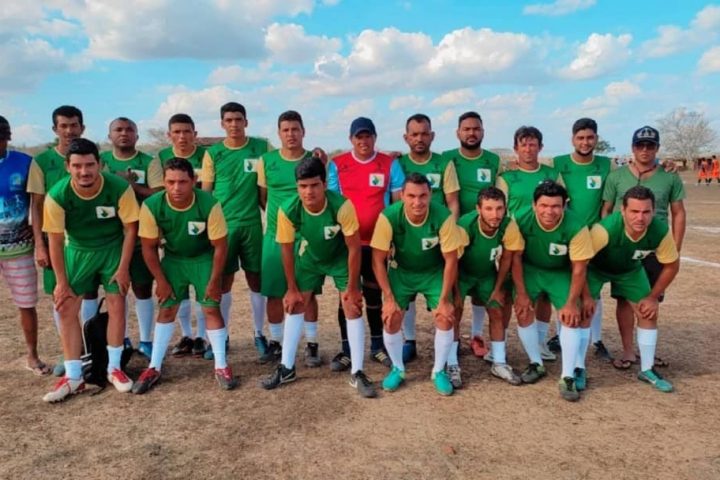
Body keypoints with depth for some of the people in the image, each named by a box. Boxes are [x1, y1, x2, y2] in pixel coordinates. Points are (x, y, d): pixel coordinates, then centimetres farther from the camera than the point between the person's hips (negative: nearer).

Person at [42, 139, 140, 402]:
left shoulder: (120, 188, -26)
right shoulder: (57, 195, -24)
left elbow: (130, 229, -13)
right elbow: (55, 240, -13)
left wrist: (123, 268, -12)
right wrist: (61, 281, -9)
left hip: (113, 248, -1)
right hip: (77, 251, 1)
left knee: (116, 305, -3)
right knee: (67, 309, -3)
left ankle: (114, 368, 13)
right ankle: (73, 376, 7)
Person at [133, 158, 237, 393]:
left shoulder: (209, 204, -31)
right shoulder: (151, 206, -26)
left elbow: (220, 246, -19)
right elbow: (149, 247, -12)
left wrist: (214, 281, -14)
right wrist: (161, 281, -9)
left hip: (204, 259, -2)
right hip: (173, 259, 2)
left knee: (212, 309, -4)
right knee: (166, 310, 3)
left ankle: (221, 367, 7)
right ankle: (154, 368, 14)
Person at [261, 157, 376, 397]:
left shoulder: (342, 206, -36)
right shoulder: (288, 210, -30)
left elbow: (354, 247, -23)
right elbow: (287, 250, -14)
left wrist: (352, 287, -17)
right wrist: (292, 288, -7)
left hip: (341, 257, -2)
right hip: (309, 257, 2)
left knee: (353, 308, -8)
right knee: (295, 305, 3)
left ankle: (357, 373, 3)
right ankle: (287, 367, 18)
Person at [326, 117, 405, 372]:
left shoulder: (390, 164, 1)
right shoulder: (336, 165, 0)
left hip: (377, 241, 1)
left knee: (374, 293, 12)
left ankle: (377, 346, 25)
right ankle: (346, 349, 16)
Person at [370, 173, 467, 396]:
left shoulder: (443, 217, -29)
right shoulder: (388, 217, -29)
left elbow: (451, 261, -17)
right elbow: (378, 260, -17)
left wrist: (444, 300, -15)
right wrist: (389, 298, -17)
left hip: (434, 272, 0)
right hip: (401, 271, 0)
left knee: (445, 317, -12)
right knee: (391, 318, -10)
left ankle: (439, 371, 13)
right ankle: (397, 369, 15)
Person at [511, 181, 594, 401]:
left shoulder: (576, 228, -30)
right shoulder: (522, 222, -27)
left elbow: (579, 269, -18)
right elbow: (516, 259, -13)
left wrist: (572, 302, -17)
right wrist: (521, 294, -11)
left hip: (561, 273, -1)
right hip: (530, 270, 1)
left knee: (572, 316, -14)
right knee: (523, 312, -9)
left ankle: (568, 377, -4)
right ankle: (536, 364, 13)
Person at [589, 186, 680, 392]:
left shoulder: (661, 231, -29)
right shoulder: (606, 229, -42)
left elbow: (672, 265, -9)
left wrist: (653, 297, -5)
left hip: (630, 269, 4)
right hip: (596, 267, -4)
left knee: (649, 312, 3)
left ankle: (647, 370, 21)